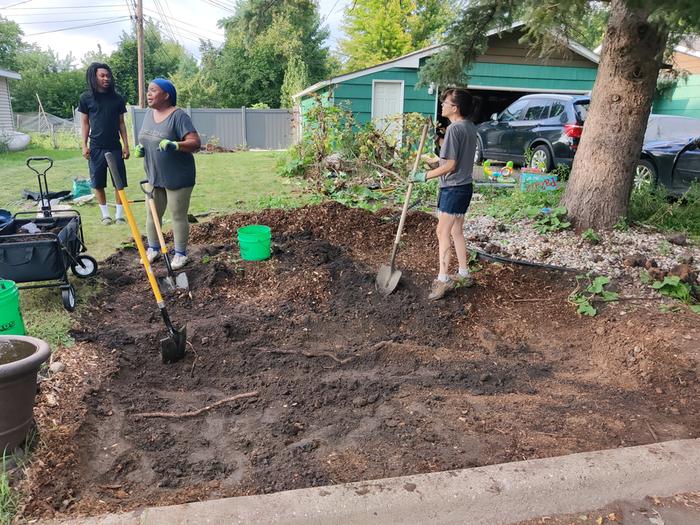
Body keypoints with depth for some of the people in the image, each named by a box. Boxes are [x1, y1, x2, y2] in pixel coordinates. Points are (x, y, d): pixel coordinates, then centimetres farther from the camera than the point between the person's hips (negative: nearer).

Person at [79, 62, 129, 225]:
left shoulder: (117, 98, 5)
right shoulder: (86, 98, 1)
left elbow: (121, 123, 8)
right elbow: (85, 123, 5)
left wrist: (126, 145, 3)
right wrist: (84, 145, -2)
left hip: (115, 147, 1)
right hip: (96, 148, -1)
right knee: (98, 183, 5)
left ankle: (119, 215, 10)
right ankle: (105, 214, 17)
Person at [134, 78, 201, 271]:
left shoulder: (178, 116, -16)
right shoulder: (149, 113, 7)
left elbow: (196, 143, -22)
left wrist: (175, 145, -37)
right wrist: (140, 148, -2)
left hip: (178, 178, -7)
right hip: (154, 177, 7)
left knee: (178, 216, 3)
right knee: (152, 214, 14)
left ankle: (180, 253, 16)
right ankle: (153, 248, 30)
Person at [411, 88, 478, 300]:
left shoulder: (454, 128, -19)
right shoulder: (470, 127, 10)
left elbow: (450, 165, -20)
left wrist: (425, 176, -12)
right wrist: (436, 160, 19)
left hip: (453, 188, -9)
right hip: (465, 186, 10)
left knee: (443, 232, -5)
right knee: (456, 231, 16)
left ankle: (443, 279, -2)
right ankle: (464, 274, 25)